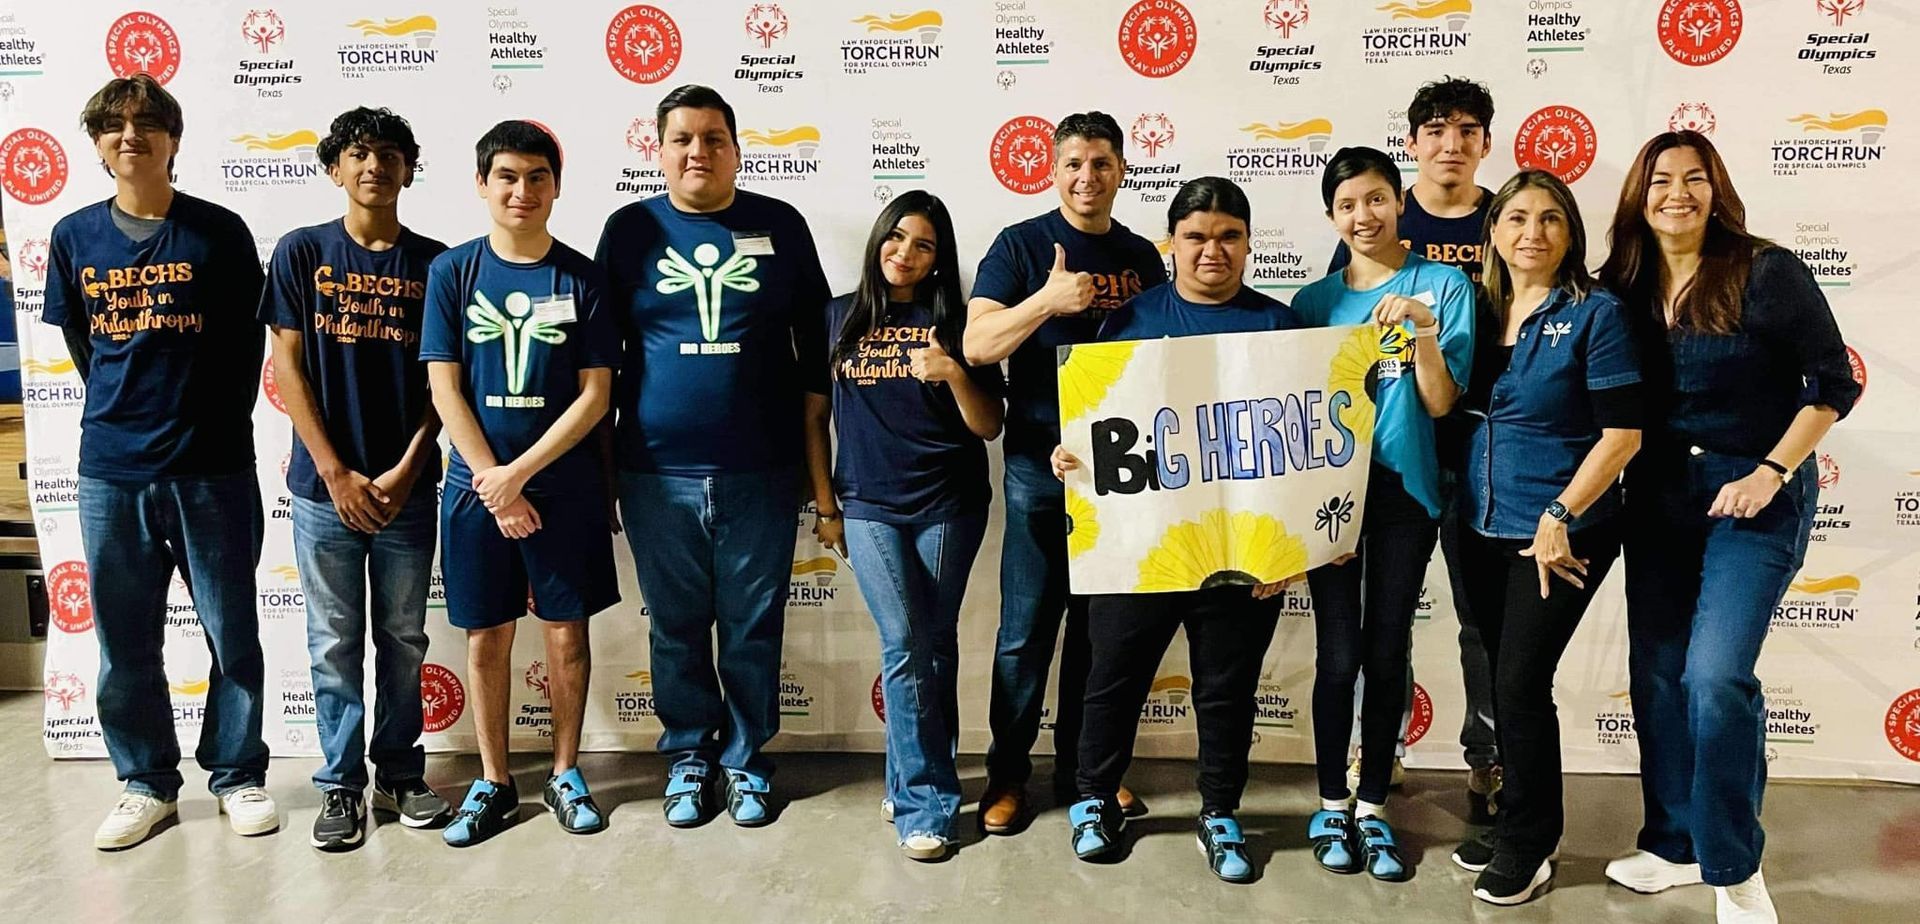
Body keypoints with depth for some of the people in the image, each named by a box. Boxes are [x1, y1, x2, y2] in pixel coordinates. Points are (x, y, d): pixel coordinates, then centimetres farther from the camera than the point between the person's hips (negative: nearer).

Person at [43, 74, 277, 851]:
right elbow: (81, 347, 15)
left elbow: (248, 345, 3)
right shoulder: (74, 237, 5)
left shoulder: (219, 232, -3)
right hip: (110, 473, 3)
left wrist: (212, 424, 6)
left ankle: (238, 777, 21)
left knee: (233, 636, 6)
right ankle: (147, 785, 25)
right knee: (125, 646, 10)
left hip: (213, 469, -2)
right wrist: (128, 414, 14)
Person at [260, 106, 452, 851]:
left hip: (408, 487, 1)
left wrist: (407, 470, -8)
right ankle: (340, 782, 19)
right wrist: (335, 473, -9)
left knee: (403, 639, 10)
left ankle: (400, 773, 23)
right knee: (334, 643, 7)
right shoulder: (301, 253, 1)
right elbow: (287, 367, -2)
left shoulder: (434, 262, 3)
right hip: (325, 485, -1)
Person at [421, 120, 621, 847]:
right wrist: (495, 485, -10)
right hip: (477, 486, 1)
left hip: (566, 486, 0)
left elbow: (595, 394, -6)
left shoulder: (581, 278, -2)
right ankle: (493, 784, 24)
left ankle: (565, 774, 24)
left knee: (566, 631, 7)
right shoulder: (452, 273, 0)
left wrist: (521, 471, -13)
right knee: (486, 637, 9)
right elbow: (445, 390, -3)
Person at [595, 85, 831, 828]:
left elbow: (816, 349, 6)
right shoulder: (630, 230, 4)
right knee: (677, 627, 11)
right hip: (658, 472, 1)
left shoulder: (780, 226, 3)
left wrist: (823, 475, 4)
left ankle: (745, 758, 26)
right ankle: (687, 756, 29)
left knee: (753, 627, 8)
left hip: (762, 470, 0)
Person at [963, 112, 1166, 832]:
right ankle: (1008, 773, 16)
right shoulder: (1020, 246, -2)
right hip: (1041, 466, -4)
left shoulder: (1142, 256, 10)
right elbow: (977, 345, -14)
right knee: (1027, 628, 1)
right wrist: (1048, 298, -28)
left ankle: (1082, 766, 27)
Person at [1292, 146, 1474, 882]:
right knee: (1340, 655, 1)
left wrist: (1423, 330, -20)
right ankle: (1332, 805, 18)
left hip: (1405, 492, -1)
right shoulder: (1314, 301, 5)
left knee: (1387, 654, 7)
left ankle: (1372, 808, 20)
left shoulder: (1443, 286, -1)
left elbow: (1440, 403, -6)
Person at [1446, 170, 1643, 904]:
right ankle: (1518, 822, 31)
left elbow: (1622, 434, -14)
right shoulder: (1480, 308, 5)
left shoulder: (1595, 313, -10)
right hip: (1484, 527, 5)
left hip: (1559, 532, -5)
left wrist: (1560, 518, -18)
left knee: (1520, 681, -3)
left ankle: (1528, 843, 17)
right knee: (1504, 680, 14)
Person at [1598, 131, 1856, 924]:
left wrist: (1770, 473, -15)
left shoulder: (1768, 273, -10)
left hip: (1755, 495, -5)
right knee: (1656, 672, 9)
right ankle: (1677, 843, 26)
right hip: (1658, 493, 5)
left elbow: (1834, 382, -7)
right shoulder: (1624, 283, 3)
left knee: (1715, 677, -14)